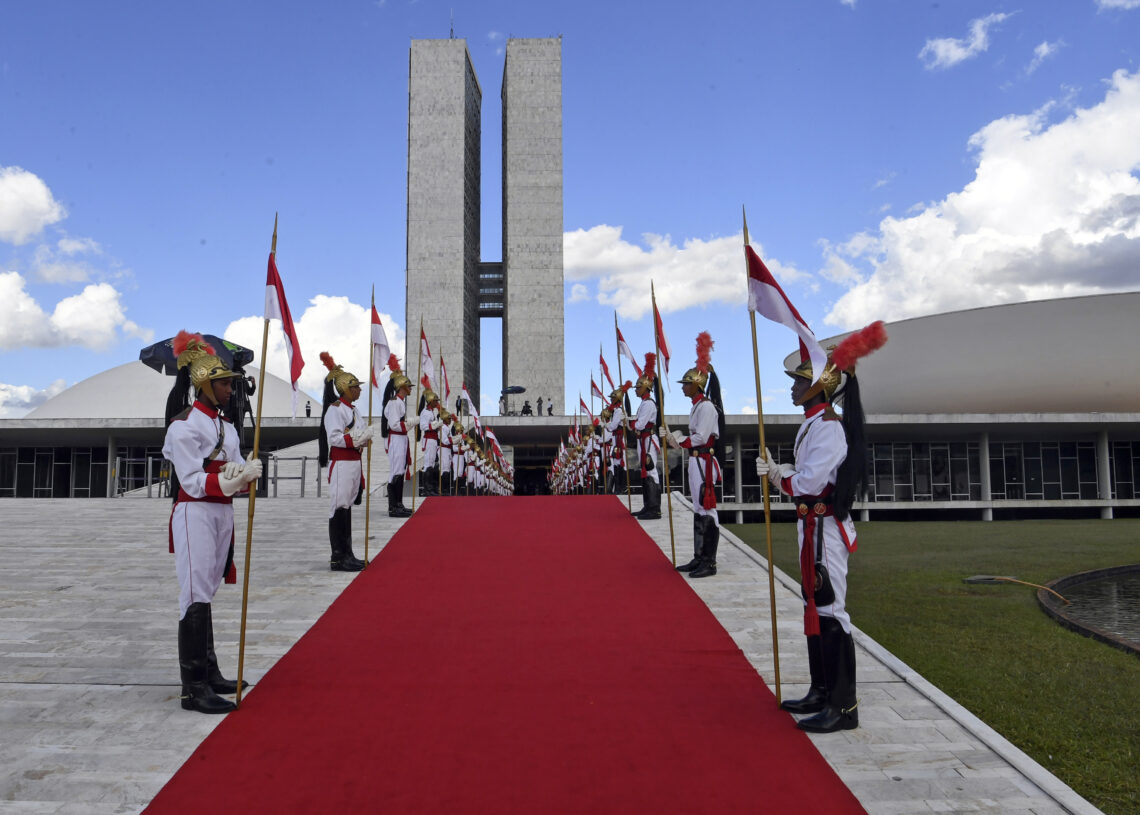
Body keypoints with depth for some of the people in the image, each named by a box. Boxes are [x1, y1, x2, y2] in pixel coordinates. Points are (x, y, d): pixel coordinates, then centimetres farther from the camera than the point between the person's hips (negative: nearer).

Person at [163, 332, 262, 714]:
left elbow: (236, 470, 8)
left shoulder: (225, 426, 14)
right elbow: (193, 482, -17)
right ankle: (193, 688, -6)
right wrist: (231, 480, -30)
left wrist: (248, 472, -15)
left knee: (206, 594, 15)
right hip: (195, 514, -8)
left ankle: (209, 673, 24)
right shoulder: (184, 426, -12)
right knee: (197, 597, -9)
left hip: (222, 513, 8)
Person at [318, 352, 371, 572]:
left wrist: (365, 438, -2)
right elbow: (334, 437, -19)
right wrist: (358, 439, -24)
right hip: (341, 464, -9)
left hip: (354, 462, 9)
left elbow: (361, 433, 20)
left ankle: (346, 554, 20)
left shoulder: (353, 410, 17)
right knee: (339, 509, -7)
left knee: (346, 508, 13)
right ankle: (338, 558, -3)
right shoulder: (335, 409, -12)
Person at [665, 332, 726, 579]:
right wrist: (678, 438, 5)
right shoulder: (696, 406, 16)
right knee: (698, 510, 14)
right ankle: (699, 558, 22)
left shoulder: (707, 406, -14)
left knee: (707, 510, -7)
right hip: (696, 460, 11)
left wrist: (679, 442, -10)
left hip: (705, 461, -11)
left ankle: (709, 563, -2)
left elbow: (701, 437, -20)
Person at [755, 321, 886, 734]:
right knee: (815, 610, 16)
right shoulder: (813, 424, 15)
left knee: (830, 613, -5)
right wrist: (776, 471, -2)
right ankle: (822, 693, 28)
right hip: (813, 527, 11)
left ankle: (844, 706, 3)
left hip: (823, 528, -11)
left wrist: (776, 475, -5)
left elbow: (808, 483, -23)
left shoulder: (827, 427, -17)